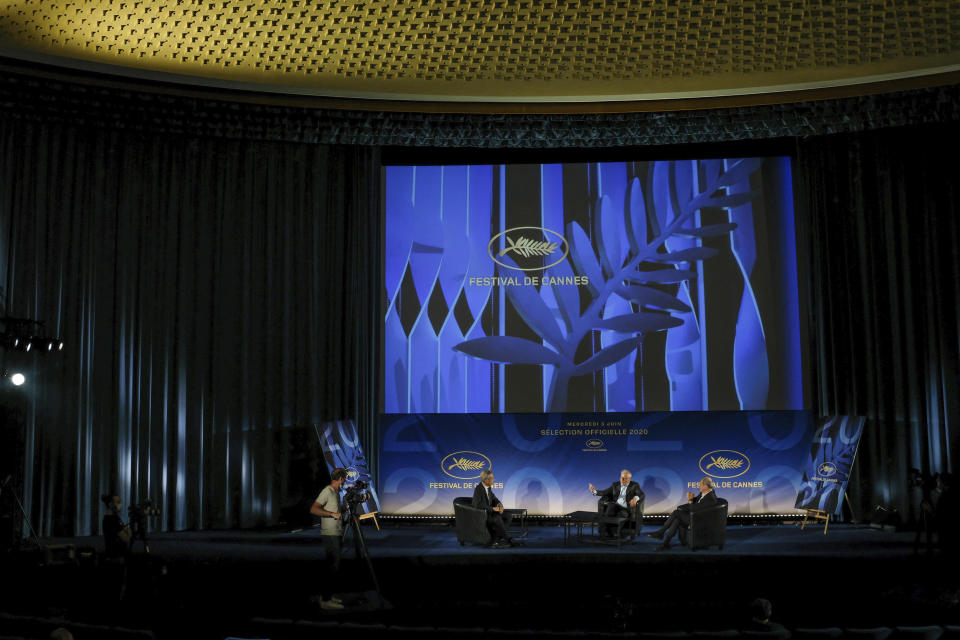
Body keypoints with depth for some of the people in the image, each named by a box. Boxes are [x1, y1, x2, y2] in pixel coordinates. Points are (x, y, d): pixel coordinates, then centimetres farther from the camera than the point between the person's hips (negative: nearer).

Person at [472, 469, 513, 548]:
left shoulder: (488, 487, 8)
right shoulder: (478, 489, -19)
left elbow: (494, 499, 18)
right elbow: (479, 505, -28)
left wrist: (499, 505, -4)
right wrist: (493, 508, -22)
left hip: (489, 512, 9)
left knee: (509, 516, -5)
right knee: (497, 519, -34)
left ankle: (496, 540, -14)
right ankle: (506, 540, -14)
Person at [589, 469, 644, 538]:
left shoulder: (634, 485, 13)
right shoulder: (615, 485, 22)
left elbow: (642, 495, -3)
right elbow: (604, 493, 16)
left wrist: (636, 498, -27)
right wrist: (594, 491, -3)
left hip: (625, 509, -2)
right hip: (614, 506, 2)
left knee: (620, 515, -37)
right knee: (611, 505, -35)